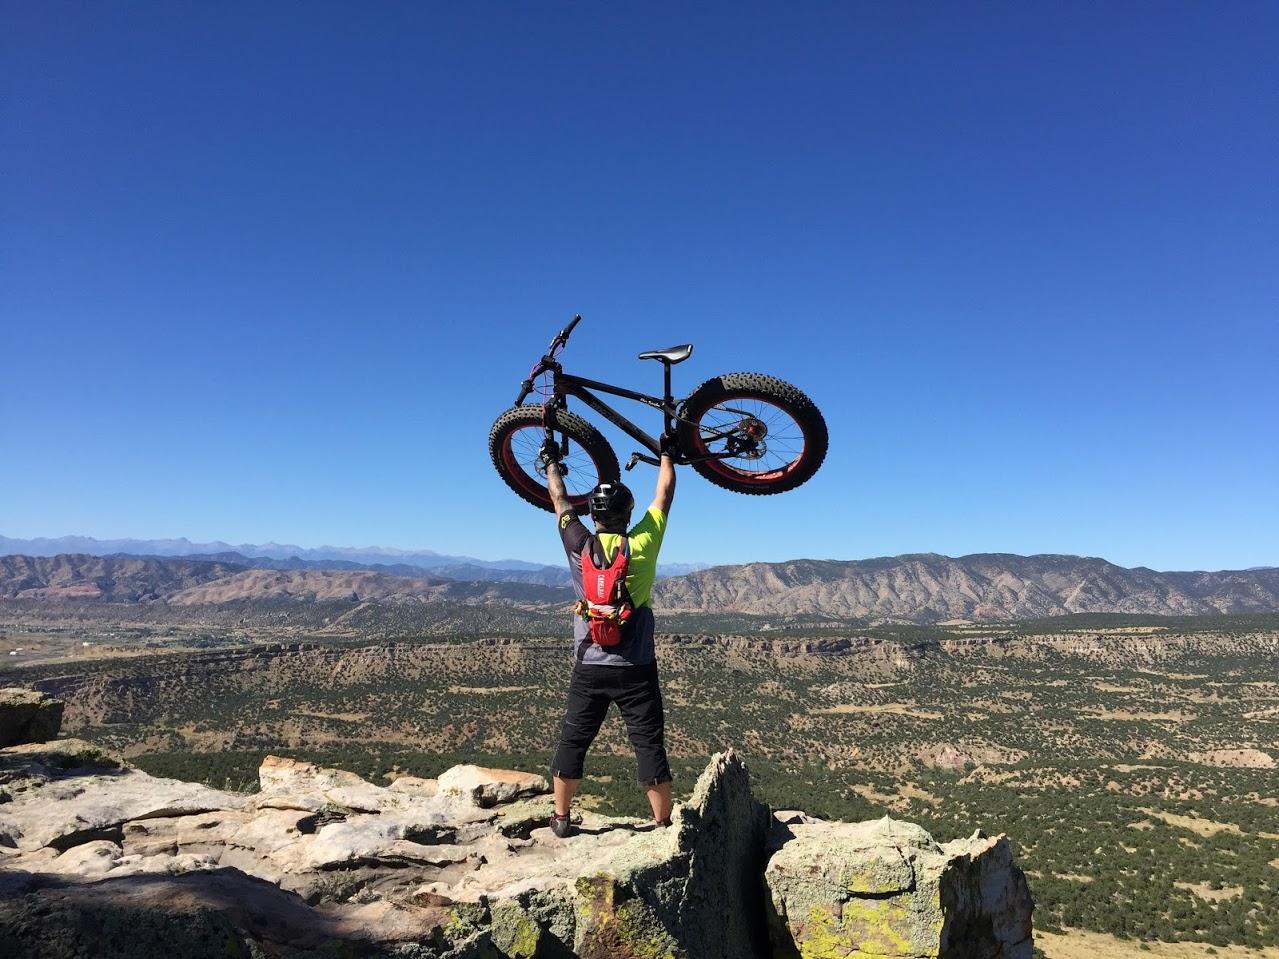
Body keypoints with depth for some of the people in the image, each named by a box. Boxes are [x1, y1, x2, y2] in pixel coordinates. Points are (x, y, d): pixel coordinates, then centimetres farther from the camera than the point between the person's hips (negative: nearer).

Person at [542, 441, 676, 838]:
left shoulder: (580, 547, -6)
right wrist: (667, 452, 21)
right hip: (637, 669, -1)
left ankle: (561, 817, 26)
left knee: (573, 742, 14)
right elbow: (664, 495, 7)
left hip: (589, 668, 1)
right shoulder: (642, 545, -7)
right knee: (650, 745, 6)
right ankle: (664, 823, 14)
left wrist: (552, 462, 25)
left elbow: (559, 499, 10)